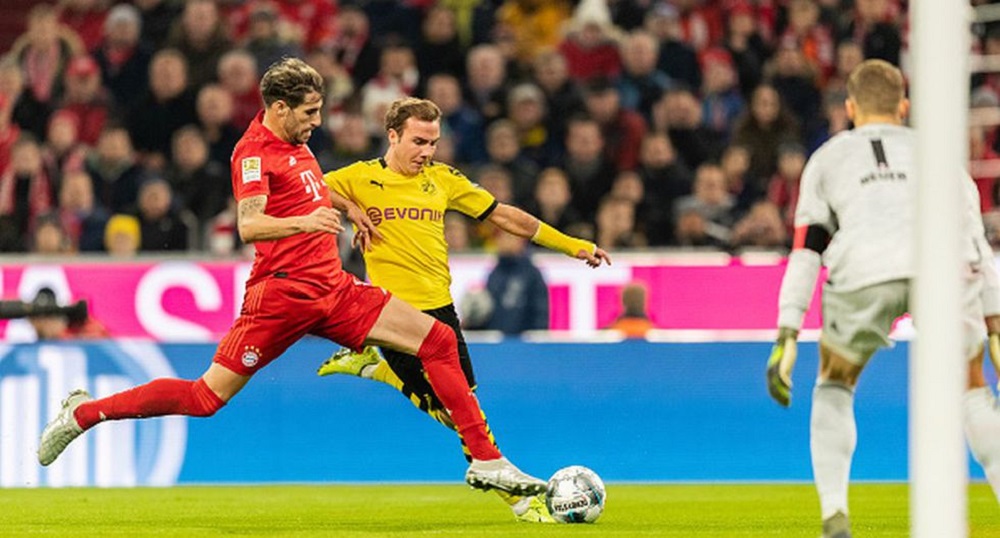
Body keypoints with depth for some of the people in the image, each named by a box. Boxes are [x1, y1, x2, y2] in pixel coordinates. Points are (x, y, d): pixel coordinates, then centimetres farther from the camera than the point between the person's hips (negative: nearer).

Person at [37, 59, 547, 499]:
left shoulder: (294, 142, 13)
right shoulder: (254, 152, -14)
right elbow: (249, 225, -29)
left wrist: (349, 207, 46)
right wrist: (303, 221, -45)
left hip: (332, 289, 8)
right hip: (282, 293, -8)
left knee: (439, 341, -2)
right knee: (207, 397, -7)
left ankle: (485, 461, 0)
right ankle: (84, 413, 10)